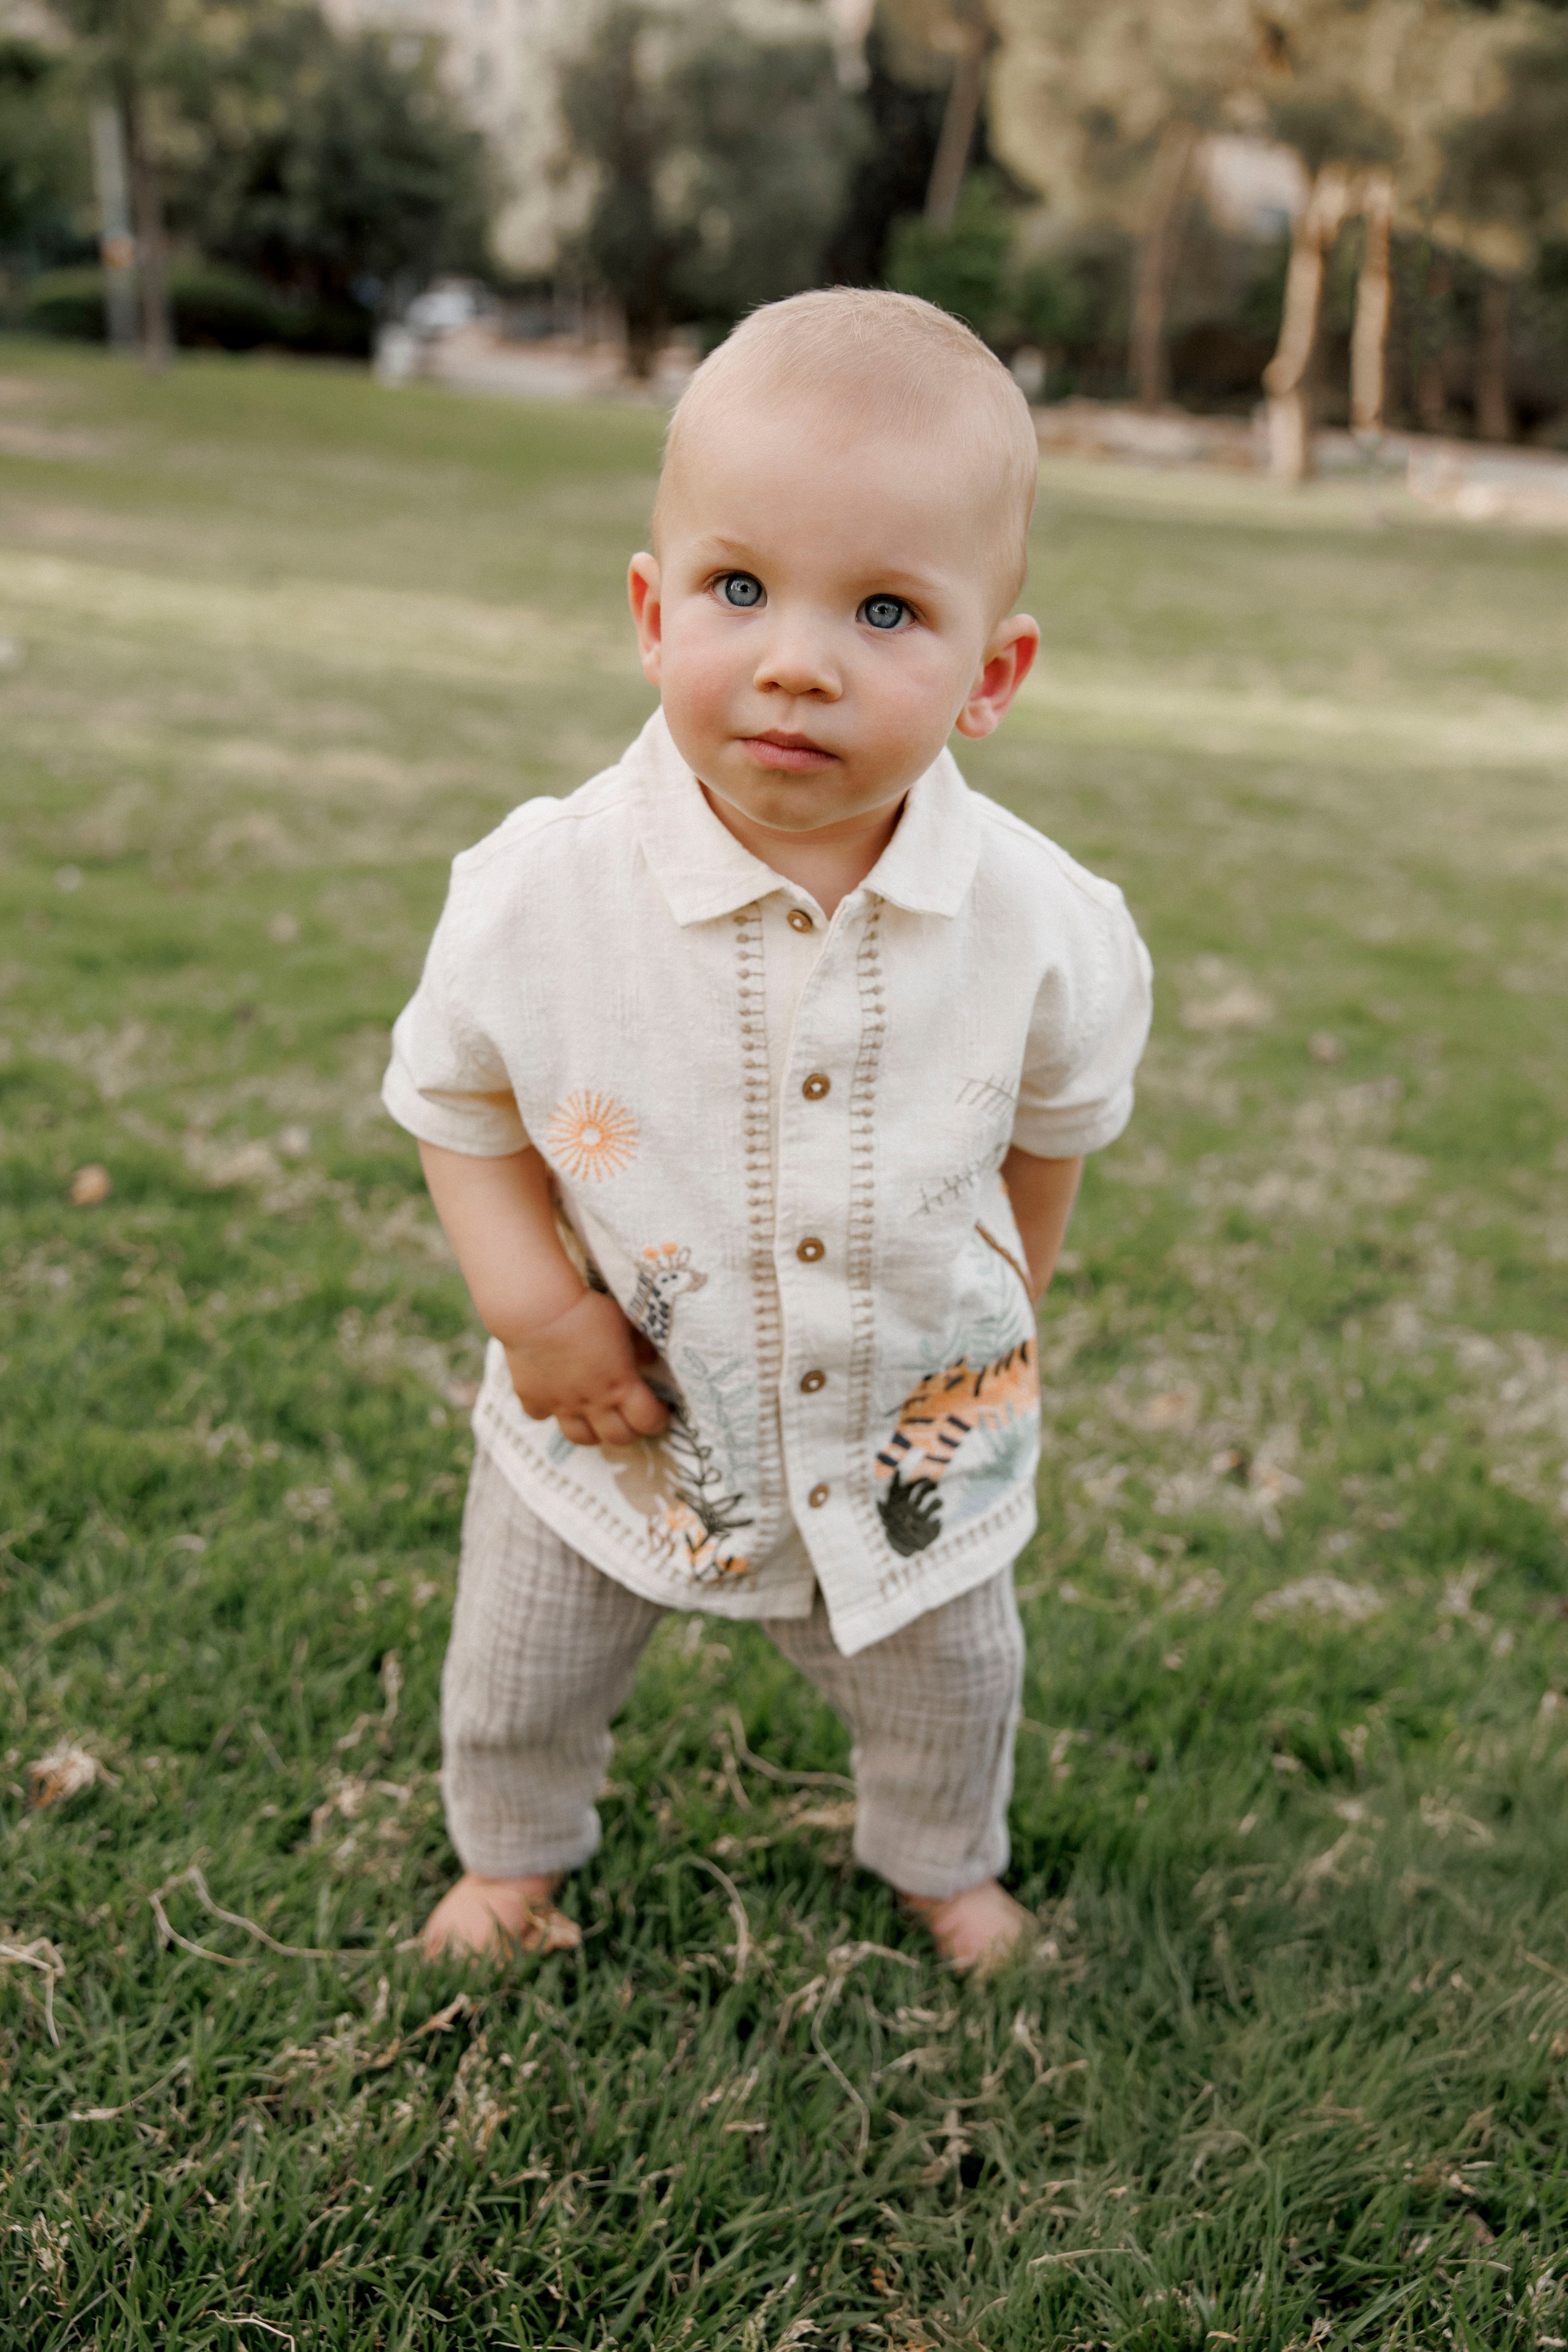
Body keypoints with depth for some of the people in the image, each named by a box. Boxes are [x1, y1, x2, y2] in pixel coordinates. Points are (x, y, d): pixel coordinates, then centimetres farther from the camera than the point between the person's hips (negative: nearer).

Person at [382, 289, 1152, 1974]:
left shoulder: (1043, 926, -22)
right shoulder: (538, 894, -25)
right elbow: (453, 1093, -8)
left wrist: (1008, 1309, 8)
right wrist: (526, 1297, -20)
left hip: (915, 1438, 1)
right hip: (614, 1430, 0)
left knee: (949, 1688, 26)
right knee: (516, 1682, 23)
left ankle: (943, 1864, 61)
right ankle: (512, 1851, 59)